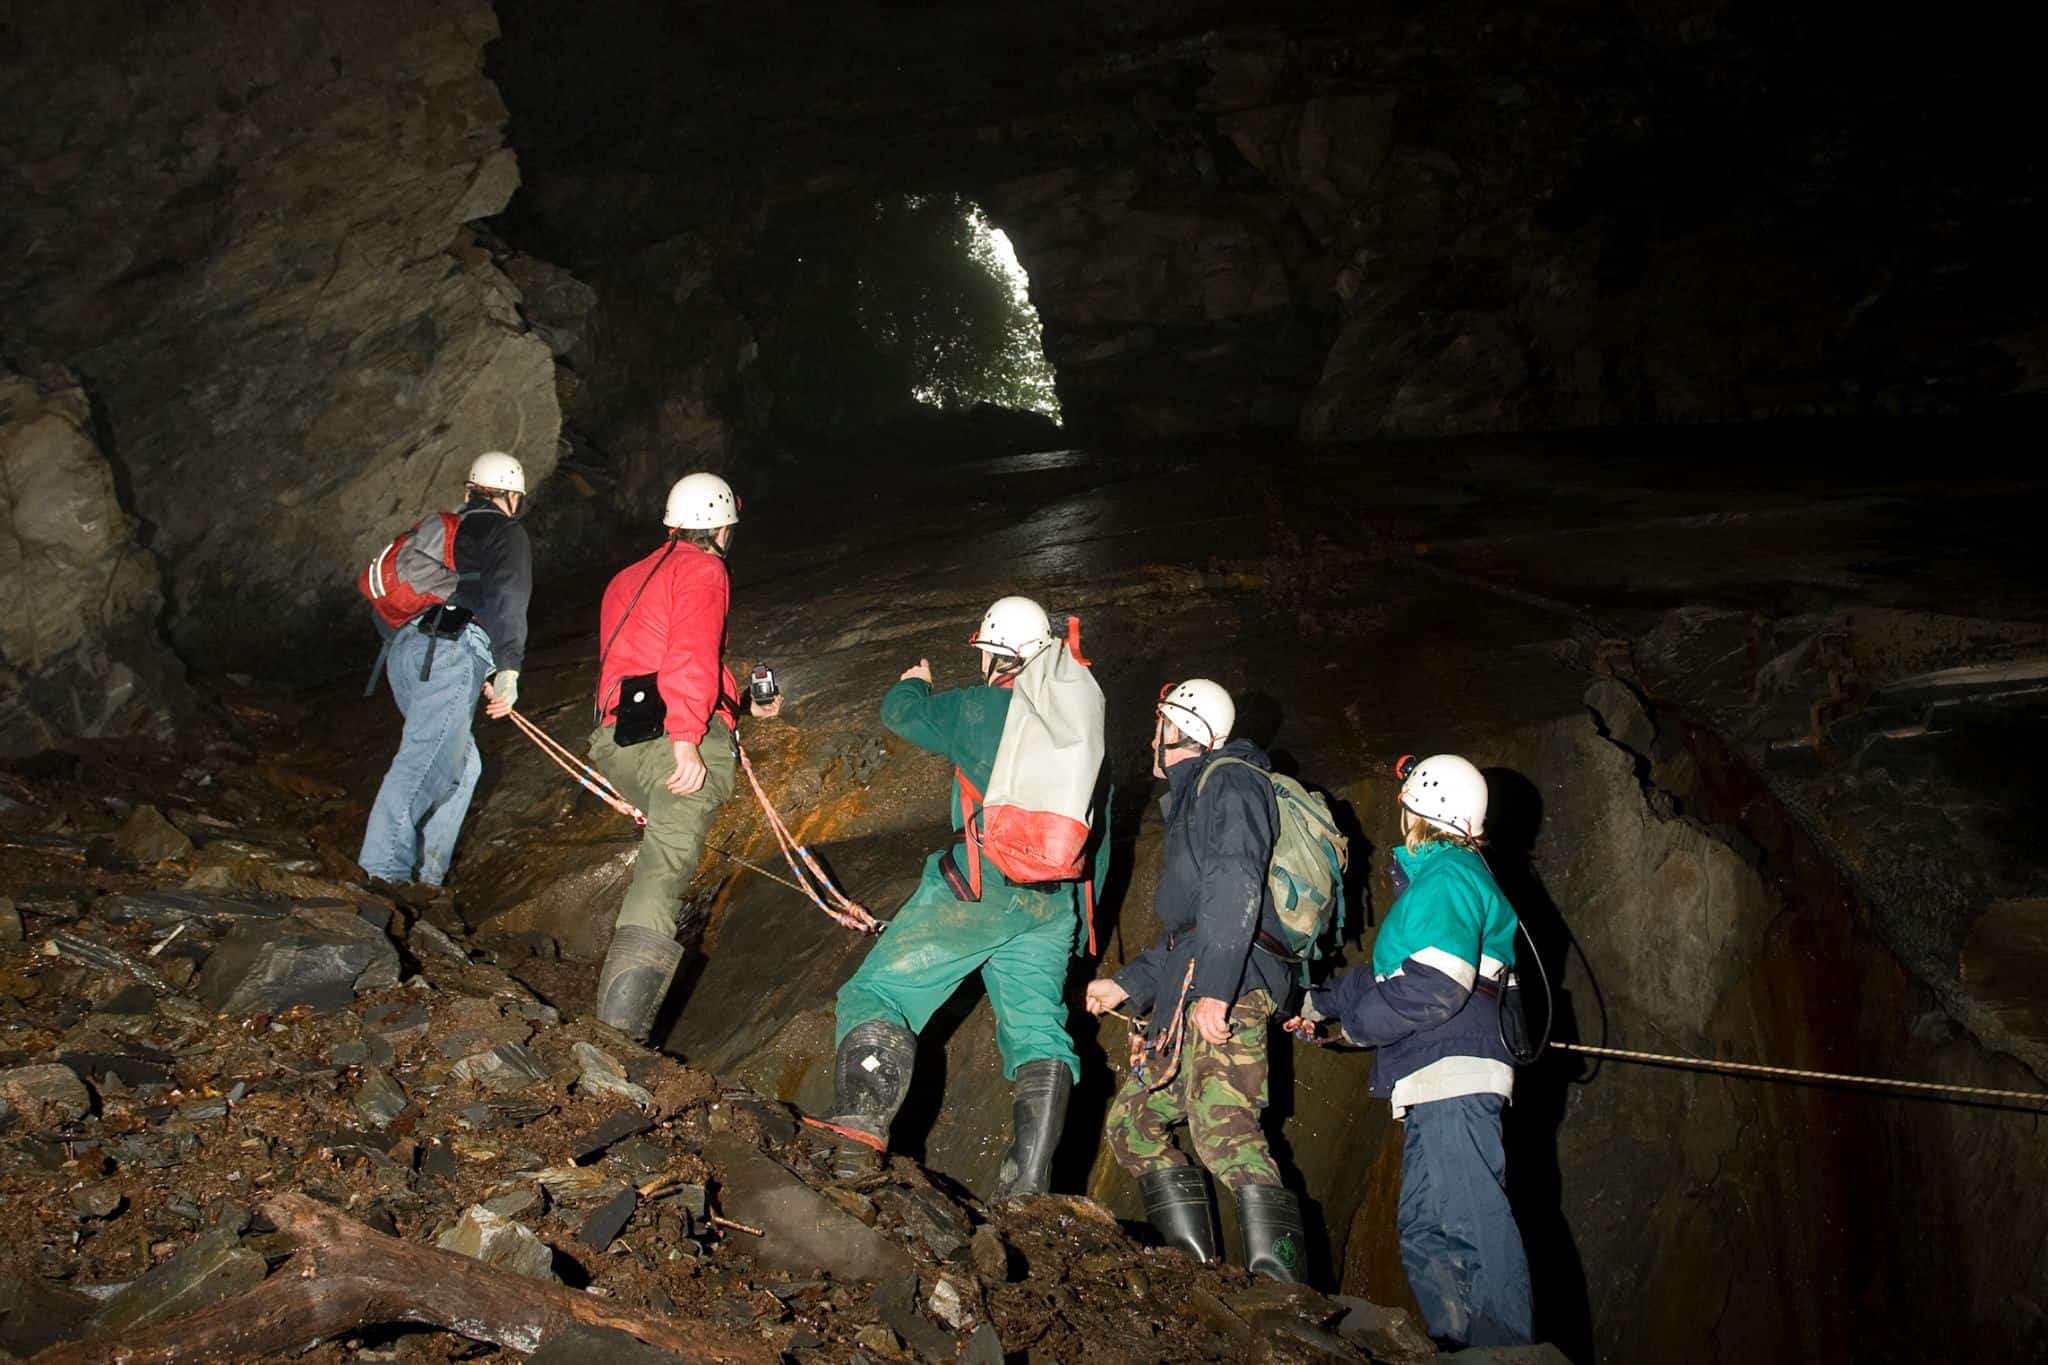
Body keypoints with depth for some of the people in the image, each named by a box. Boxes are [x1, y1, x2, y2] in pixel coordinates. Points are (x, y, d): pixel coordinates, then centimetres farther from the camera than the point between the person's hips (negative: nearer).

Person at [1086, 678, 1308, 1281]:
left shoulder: (1228, 780, 0)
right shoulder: (1192, 797, 31)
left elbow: (1235, 886, -17)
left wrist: (1214, 986, -26)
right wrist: (1126, 984, 34)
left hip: (1230, 984, -11)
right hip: (1189, 996, 11)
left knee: (1220, 1126, -26)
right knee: (1130, 1120, 10)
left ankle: (1283, 1293, -35)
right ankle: (1199, 1269, 5)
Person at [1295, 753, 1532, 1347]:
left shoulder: (1447, 878, -9)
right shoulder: (1444, 876, 24)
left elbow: (1437, 987, -21)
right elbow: (1394, 976, 31)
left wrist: (1357, 1021, -8)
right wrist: (1321, 1000, 32)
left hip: (1453, 1079, -11)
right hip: (1439, 1089, 11)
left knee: (1474, 1221, -13)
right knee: (1425, 1232, 11)